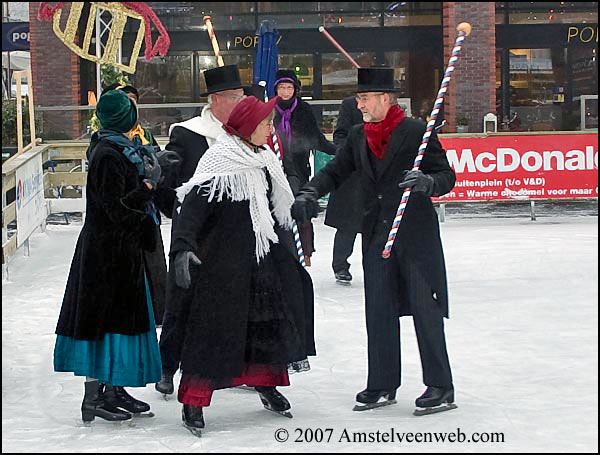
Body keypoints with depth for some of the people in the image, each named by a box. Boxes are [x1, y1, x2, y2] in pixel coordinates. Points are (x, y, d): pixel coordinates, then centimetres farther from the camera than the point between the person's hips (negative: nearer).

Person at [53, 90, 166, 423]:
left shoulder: (123, 149, 12)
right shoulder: (108, 154, -17)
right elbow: (114, 208, -21)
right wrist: (147, 187, -19)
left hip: (124, 249, 10)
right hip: (106, 249, -10)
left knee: (123, 316, 14)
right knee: (105, 317, -5)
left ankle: (114, 389, 23)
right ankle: (94, 398, 1)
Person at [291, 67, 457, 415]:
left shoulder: (417, 132, -8)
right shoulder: (359, 137, 10)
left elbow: (447, 176, -7)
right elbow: (335, 171, 17)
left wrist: (428, 183, -29)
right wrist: (309, 194, -1)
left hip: (415, 233, -6)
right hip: (377, 236, 6)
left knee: (425, 310, -4)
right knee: (379, 312, 7)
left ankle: (440, 386, 1)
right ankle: (383, 385, 16)